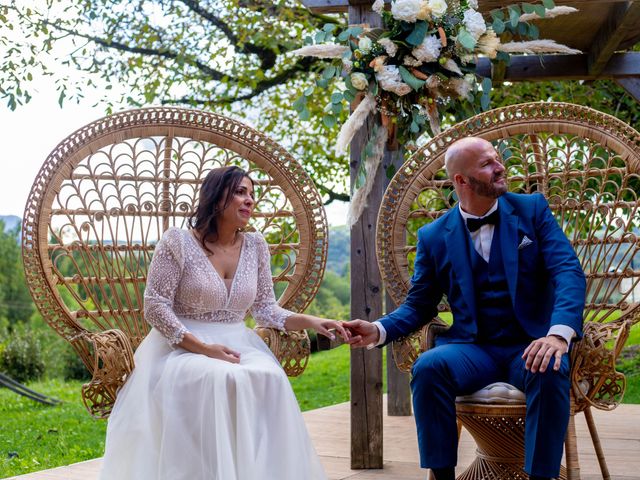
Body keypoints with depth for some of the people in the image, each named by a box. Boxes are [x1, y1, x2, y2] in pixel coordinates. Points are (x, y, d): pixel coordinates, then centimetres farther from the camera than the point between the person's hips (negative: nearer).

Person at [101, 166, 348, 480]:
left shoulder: (256, 246, 7)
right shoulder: (178, 242, -7)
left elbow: (265, 309, 10)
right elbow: (155, 307, -10)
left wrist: (310, 322, -8)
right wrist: (203, 347, -20)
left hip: (238, 345, 4)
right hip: (184, 346, -4)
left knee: (270, 379, -28)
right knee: (215, 379, -36)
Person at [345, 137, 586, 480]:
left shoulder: (532, 209, 5)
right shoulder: (434, 236, 7)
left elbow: (568, 271, -6)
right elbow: (418, 306, 11)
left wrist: (559, 333, -26)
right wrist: (378, 330, -11)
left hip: (530, 345, -1)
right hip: (472, 348, 1)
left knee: (550, 371, -35)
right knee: (428, 367, -30)